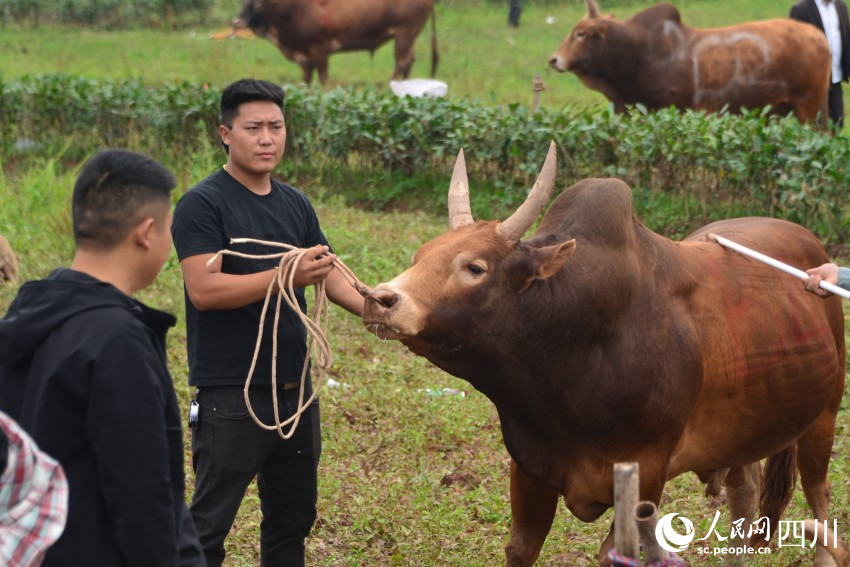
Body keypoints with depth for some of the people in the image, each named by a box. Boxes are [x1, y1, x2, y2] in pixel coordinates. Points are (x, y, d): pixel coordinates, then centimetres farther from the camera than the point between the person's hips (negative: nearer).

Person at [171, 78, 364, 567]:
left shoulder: (296, 205, 11)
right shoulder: (203, 205, -11)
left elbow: (331, 275, 11)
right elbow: (204, 289, -21)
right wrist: (287, 275, -28)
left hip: (294, 388, 7)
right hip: (230, 393, -7)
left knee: (294, 516, 17)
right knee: (210, 523, -1)